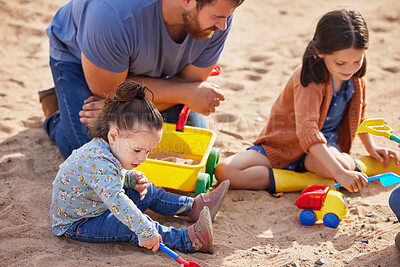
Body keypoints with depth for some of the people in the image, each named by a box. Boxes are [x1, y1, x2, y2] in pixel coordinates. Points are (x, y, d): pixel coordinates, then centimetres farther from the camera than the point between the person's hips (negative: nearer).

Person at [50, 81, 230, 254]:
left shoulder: (104, 149, -4)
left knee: (148, 193, 9)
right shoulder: (99, 162, -37)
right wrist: (145, 231, -48)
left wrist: (132, 178, -2)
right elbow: (116, 201, -47)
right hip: (75, 225, -10)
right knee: (132, 225, -29)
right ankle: (189, 240, -32)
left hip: (94, 205, 10)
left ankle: (194, 206, 20)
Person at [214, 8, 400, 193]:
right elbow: (307, 132, -39)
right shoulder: (309, 80, -28)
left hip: (325, 143, 3)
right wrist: (340, 173, -46)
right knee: (224, 171, -25)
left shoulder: (355, 76, -5)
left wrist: (371, 147, 7)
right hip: (287, 143, -3)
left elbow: (359, 114, 18)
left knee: (342, 163, -37)